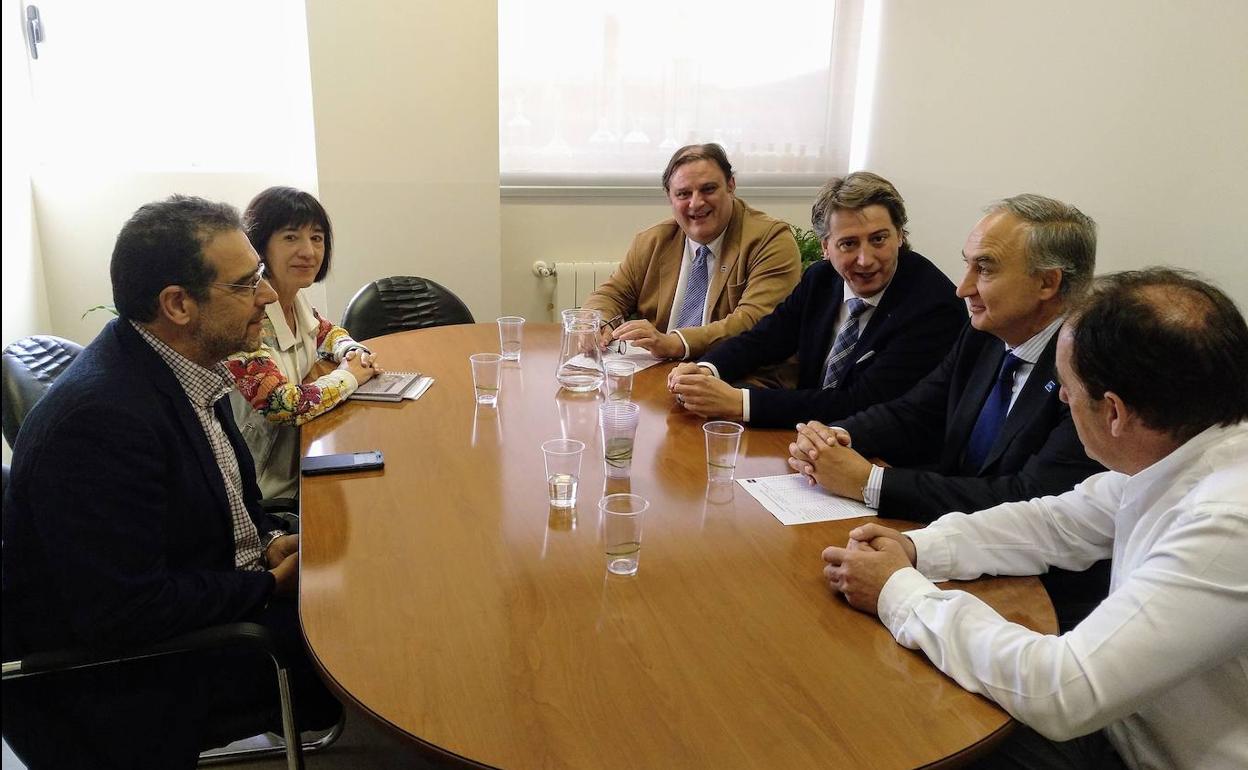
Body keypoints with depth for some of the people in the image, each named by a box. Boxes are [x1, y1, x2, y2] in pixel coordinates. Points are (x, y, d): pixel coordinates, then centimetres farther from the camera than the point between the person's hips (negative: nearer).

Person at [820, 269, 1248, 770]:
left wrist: (900, 593, -20)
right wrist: (916, 549, -8)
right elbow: (1056, 523, 6)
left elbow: (1060, 692, -32)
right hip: (1124, 724, 6)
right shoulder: (1174, 457, -8)